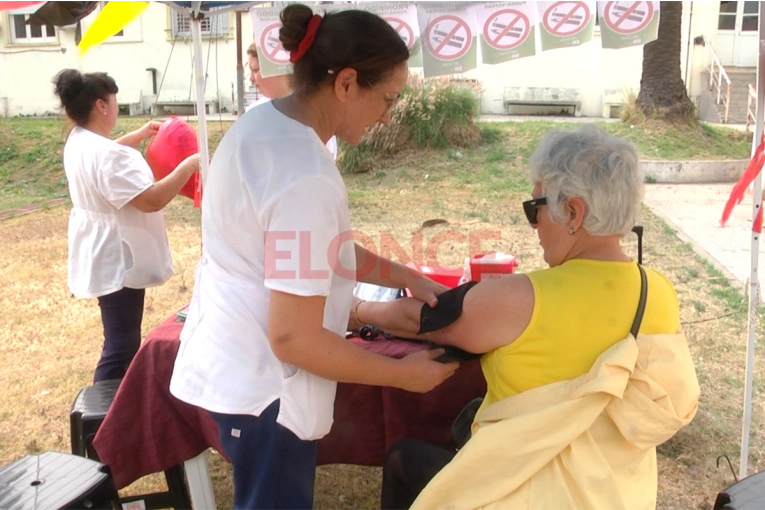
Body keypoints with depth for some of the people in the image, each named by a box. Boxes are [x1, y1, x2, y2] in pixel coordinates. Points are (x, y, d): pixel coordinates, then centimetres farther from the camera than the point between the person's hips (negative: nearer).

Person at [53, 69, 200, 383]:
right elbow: (151, 200, -30)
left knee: (124, 338, 26)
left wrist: (140, 134, 24)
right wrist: (188, 165, -22)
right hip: (116, 261, -12)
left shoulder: (79, 141, 6)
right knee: (120, 345, -4)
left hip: (104, 256, 12)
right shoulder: (106, 155, -28)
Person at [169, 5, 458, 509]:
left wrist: (406, 277, 5)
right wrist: (402, 373, -16)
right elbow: (293, 338, -27)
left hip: (232, 359, 9)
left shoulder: (263, 121, 1)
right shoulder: (307, 177, -29)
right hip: (260, 383, -9)